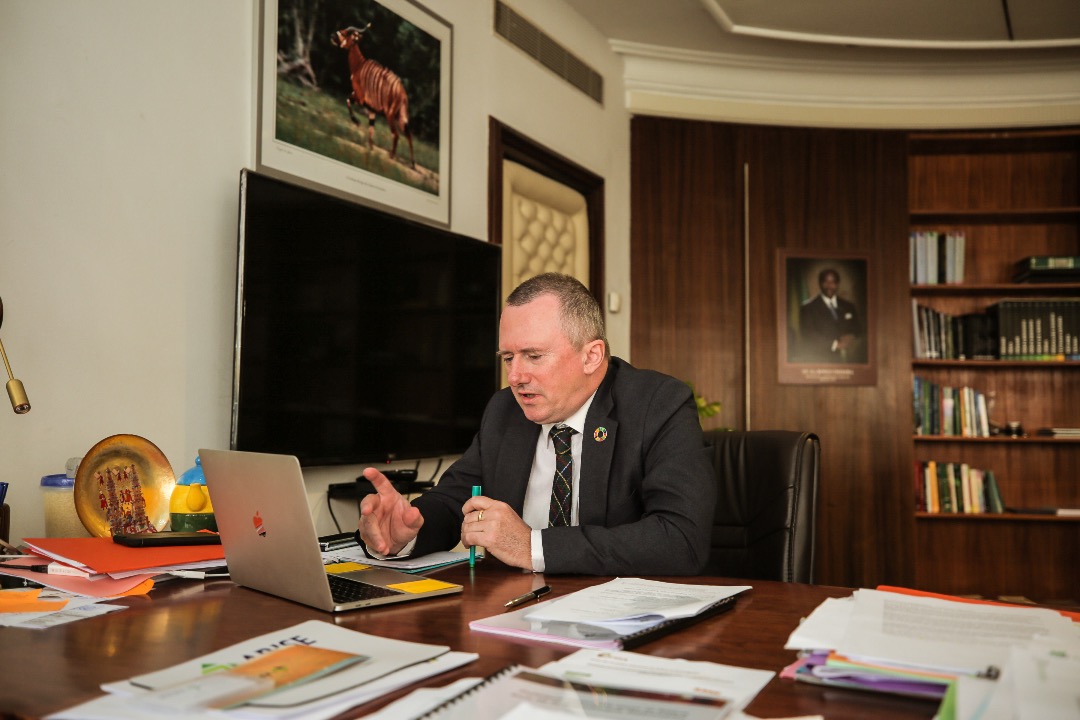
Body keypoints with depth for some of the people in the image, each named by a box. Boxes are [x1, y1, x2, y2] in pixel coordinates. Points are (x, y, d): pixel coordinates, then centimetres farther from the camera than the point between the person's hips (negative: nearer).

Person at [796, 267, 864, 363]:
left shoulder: (849, 307, 16)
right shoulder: (808, 308, 1)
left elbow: (858, 329, 14)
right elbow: (808, 336, -7)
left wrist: (851, 337, -9)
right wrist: (834, 344, -14)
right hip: (822, 360, -4)